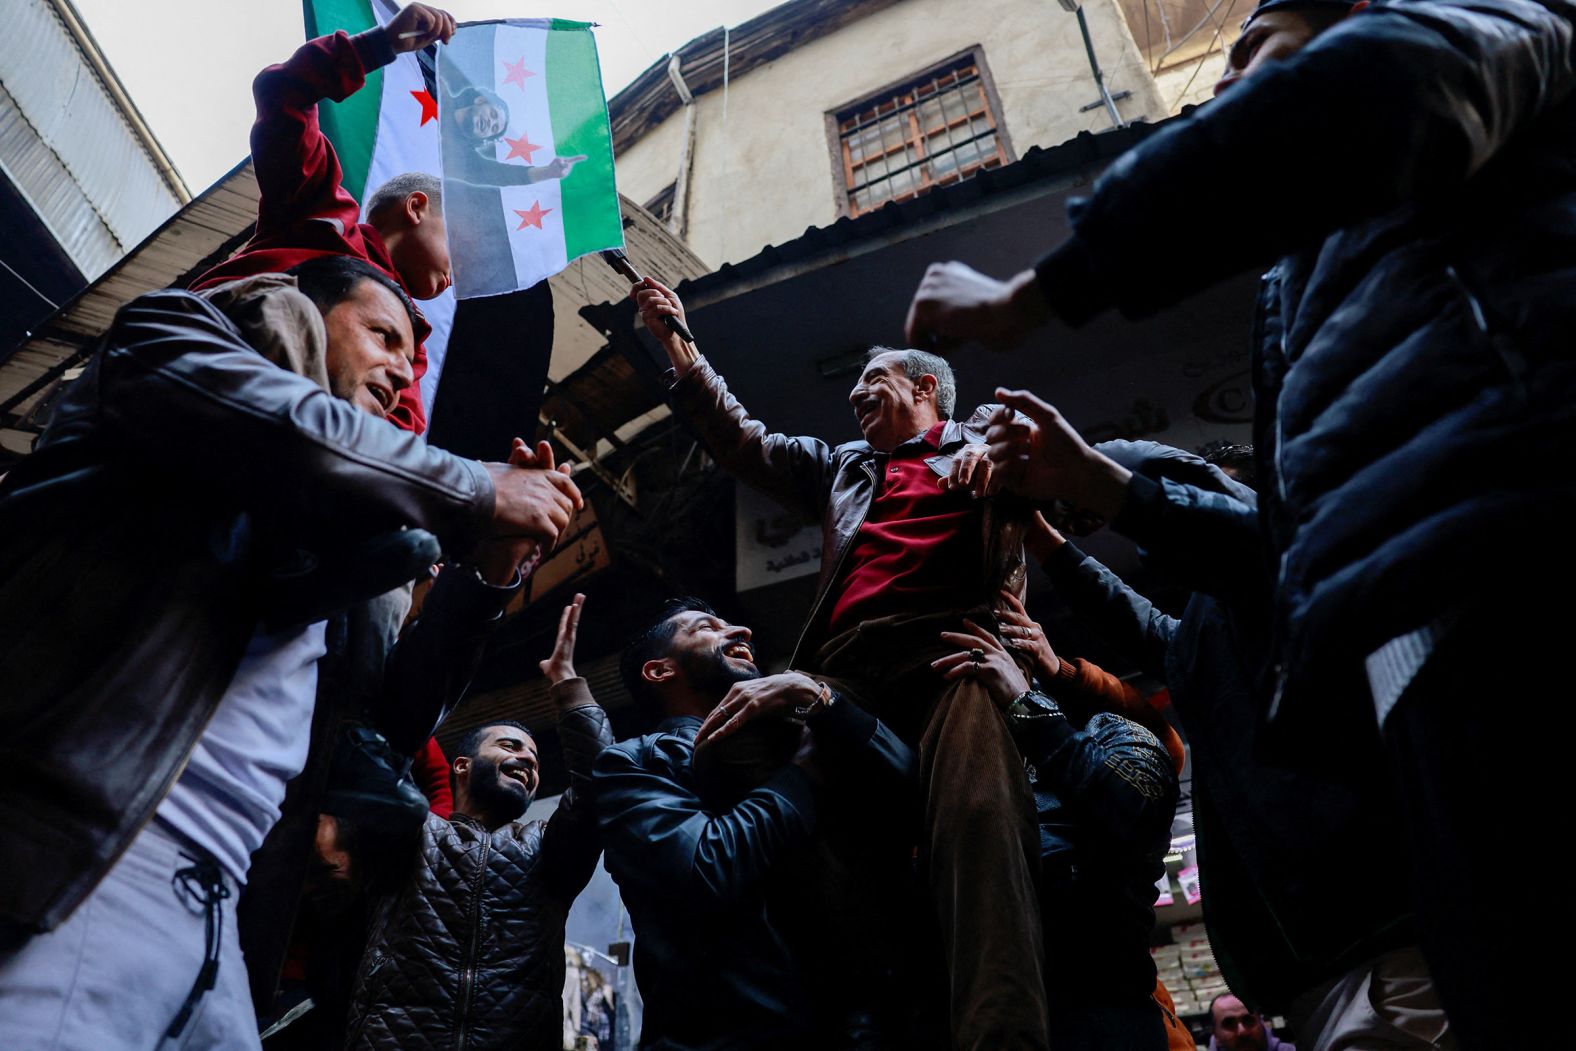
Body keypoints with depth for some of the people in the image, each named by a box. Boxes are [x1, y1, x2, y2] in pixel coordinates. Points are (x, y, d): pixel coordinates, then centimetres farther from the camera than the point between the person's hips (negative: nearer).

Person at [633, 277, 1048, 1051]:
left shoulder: (986, 436, 28)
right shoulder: (843, 469, 40)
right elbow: (745, 444, 39)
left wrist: (1000, 452, -7)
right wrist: (678, 347, 38)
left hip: (951, 645, -4)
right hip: (849, 669, 4)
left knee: (978, 813, -30)